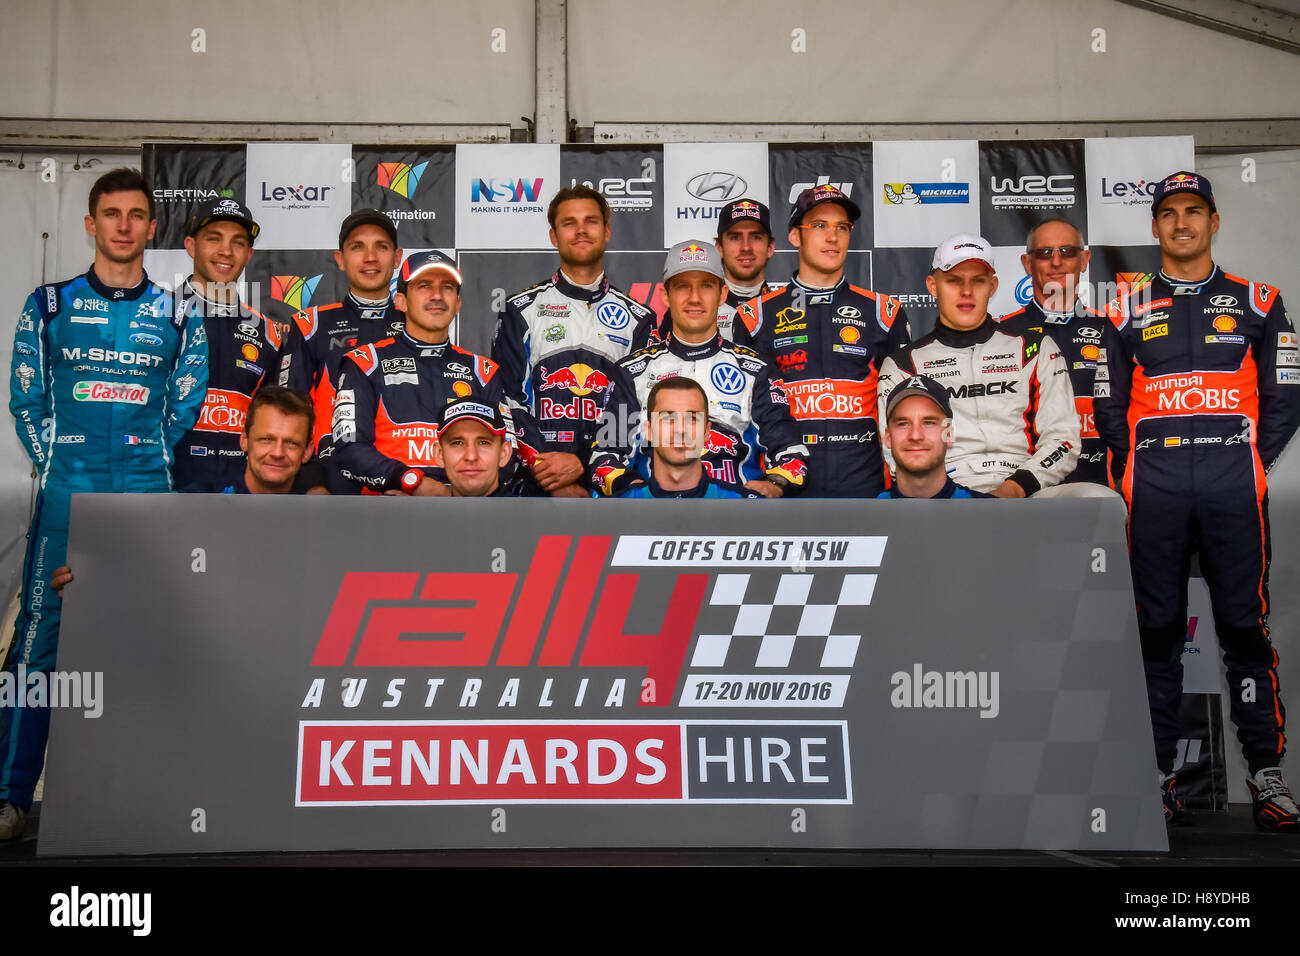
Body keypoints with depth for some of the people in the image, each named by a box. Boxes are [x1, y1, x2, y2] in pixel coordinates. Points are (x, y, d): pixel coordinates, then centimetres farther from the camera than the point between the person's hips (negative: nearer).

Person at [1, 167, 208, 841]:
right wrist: (57, 463, 2)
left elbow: (184, 410, 10)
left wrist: (144, 466, 4)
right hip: (66, 496, -1)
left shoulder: (177, 317, 10)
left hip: (148, 496, 1)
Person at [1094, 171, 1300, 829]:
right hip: (1155, 490, 1)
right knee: (1157, 630, 3)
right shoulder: (1128, 312, 12)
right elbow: (1109, 405, 11)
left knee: (1245, 627, -1)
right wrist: (1146, 464, 2)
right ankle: (1158, 771, 9)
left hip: (1234, 487, 0)